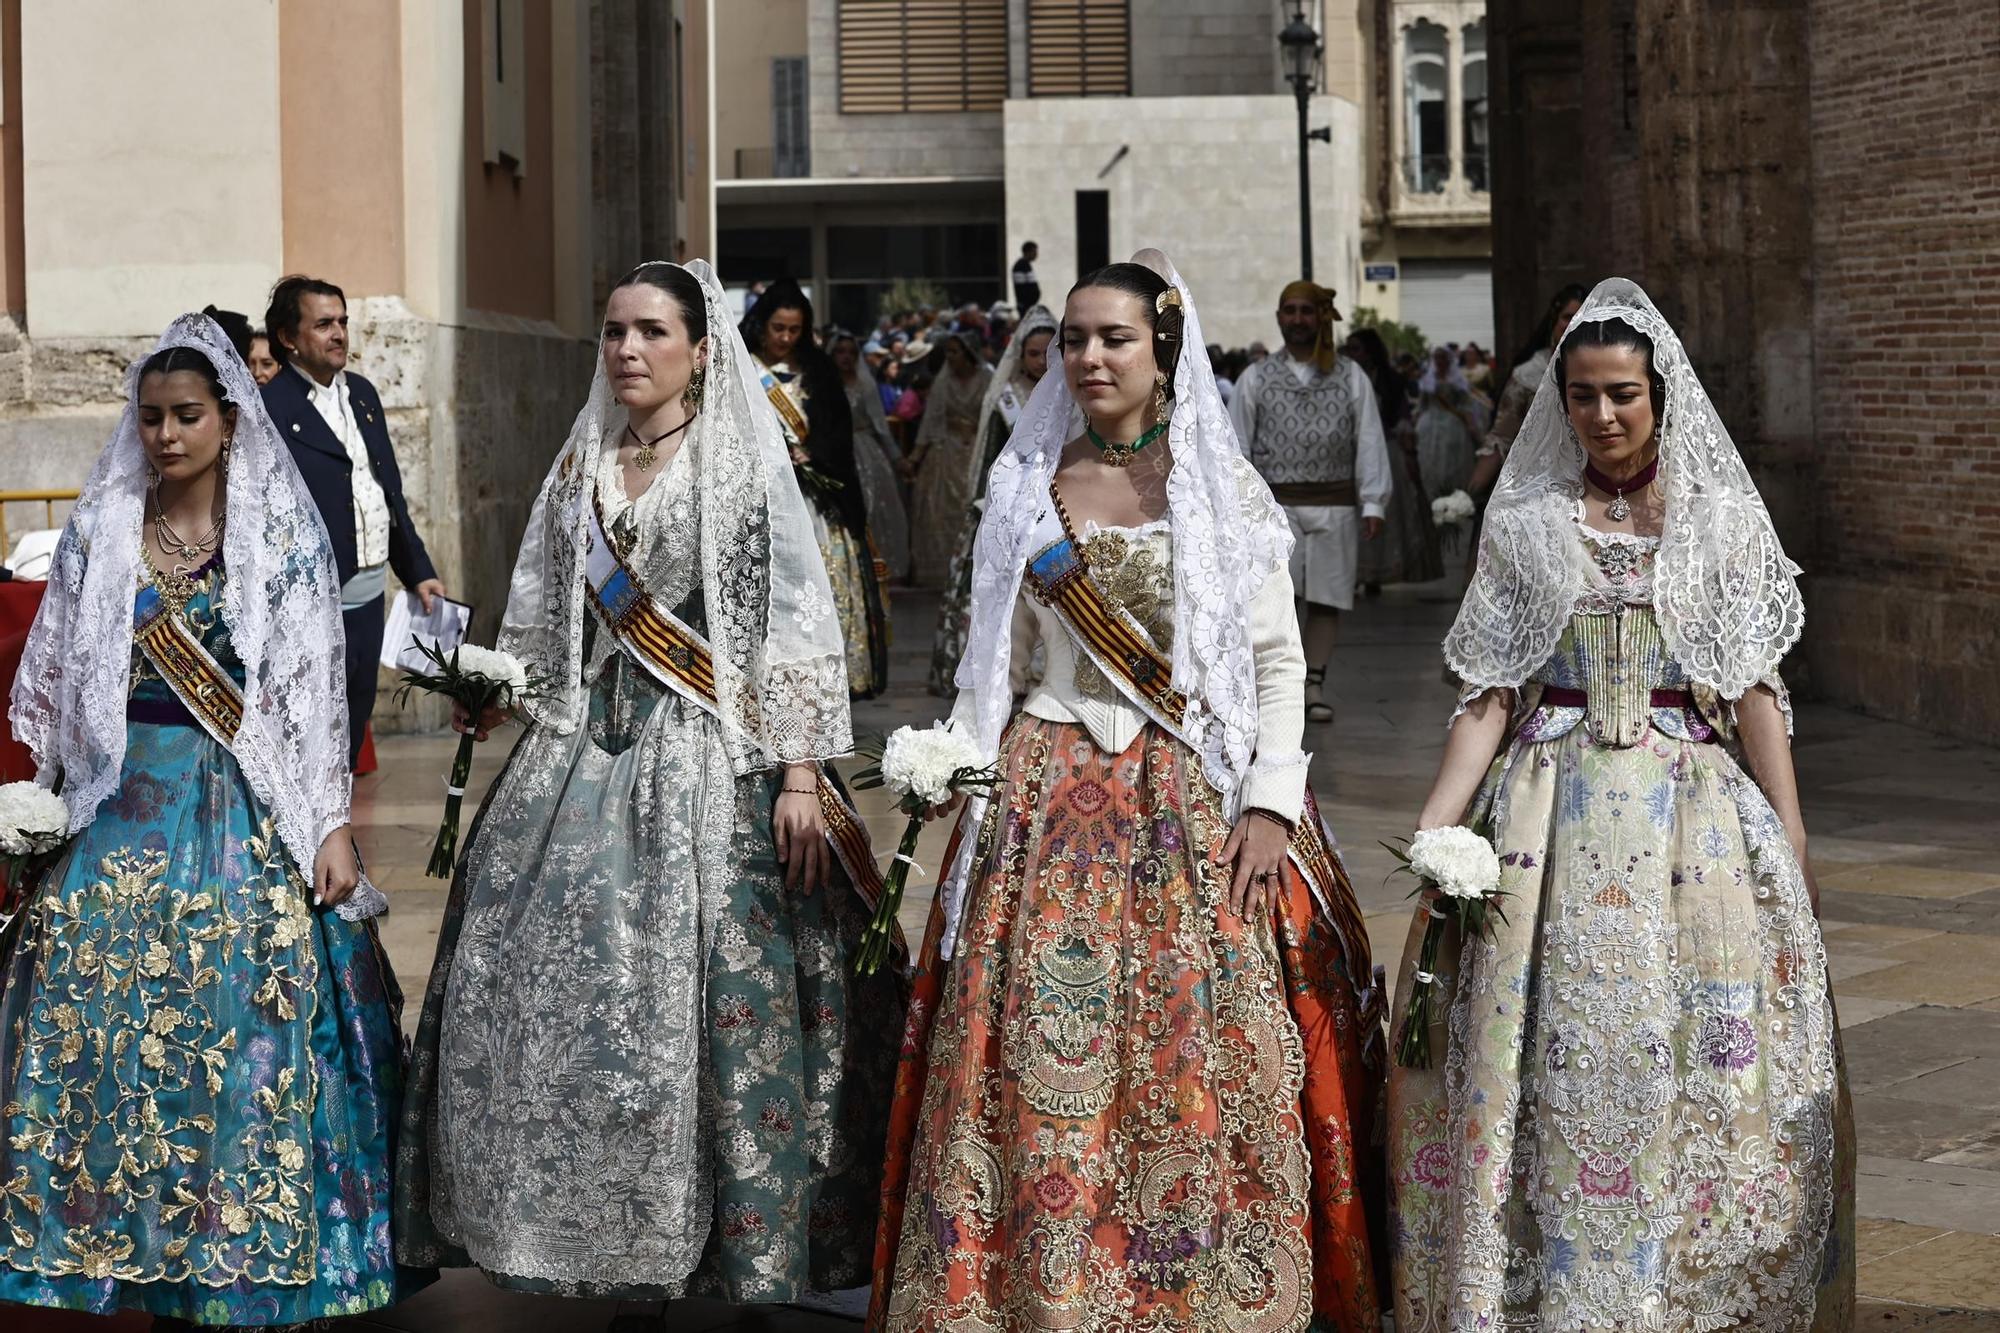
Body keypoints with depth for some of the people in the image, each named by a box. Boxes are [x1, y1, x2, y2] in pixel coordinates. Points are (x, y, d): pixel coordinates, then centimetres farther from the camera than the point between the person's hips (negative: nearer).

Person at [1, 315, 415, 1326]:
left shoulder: (282, 533, 1)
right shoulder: (99, 532, 8)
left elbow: (317, 688, -1)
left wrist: (333, 825, -6)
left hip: (251, 817, -2)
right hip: (125, 815, 2)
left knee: (255, 1030, -7)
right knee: (119, 1025, -5)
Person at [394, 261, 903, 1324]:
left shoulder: (743, 463, -2)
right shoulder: (581, 465, 15)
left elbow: (794, 624, -6)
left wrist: (799, 771, -13)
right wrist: (493, 697, 3)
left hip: (709, 758, -5)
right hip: (585, 746, 5)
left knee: (701, 994, -9)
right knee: (554, 987, 0)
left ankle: (727, 1240, 2)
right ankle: (610, 1244, 11)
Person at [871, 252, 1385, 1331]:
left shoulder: (1222, 490, 3)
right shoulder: (1027, 486, 10)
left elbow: (1278, 661, 1)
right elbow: (993, 658, 14)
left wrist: (1270, 803, -9)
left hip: (1196, 799, -2)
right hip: (1052, 797, 2)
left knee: (1206, 1063, -5)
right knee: (1042, 1054, -4)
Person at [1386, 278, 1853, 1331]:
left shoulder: (1723, 516, 6)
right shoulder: (1525, 523, 7)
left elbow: (1754, 689, 4)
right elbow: (1492, 692, 5)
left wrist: (1792, 838, -3)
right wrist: (1434, 825, -7)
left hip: (1694, 813, 0)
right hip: (1555, 818, 0)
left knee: (1698, 1066, -1)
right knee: (1557, 1059, -2)